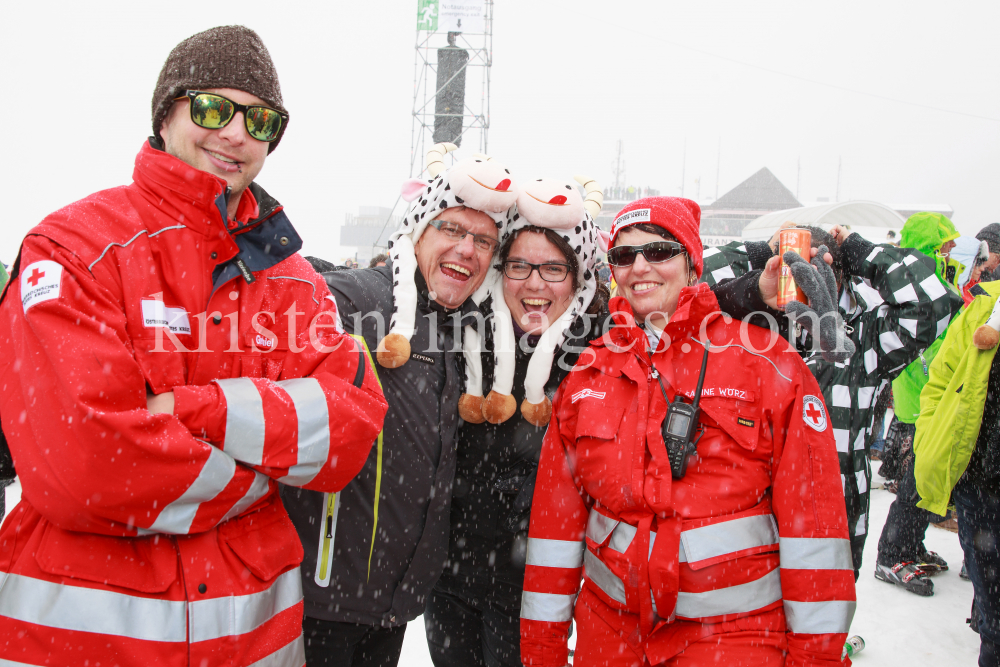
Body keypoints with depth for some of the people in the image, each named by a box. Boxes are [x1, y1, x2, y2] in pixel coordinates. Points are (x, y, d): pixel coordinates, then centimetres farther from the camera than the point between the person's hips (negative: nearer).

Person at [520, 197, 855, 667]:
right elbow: (556, 517, 6)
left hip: (734, 628, -3)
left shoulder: (764, 361, -7)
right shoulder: (588, 372, 4)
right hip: (609, 627, 4)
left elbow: (813, 511, -8)